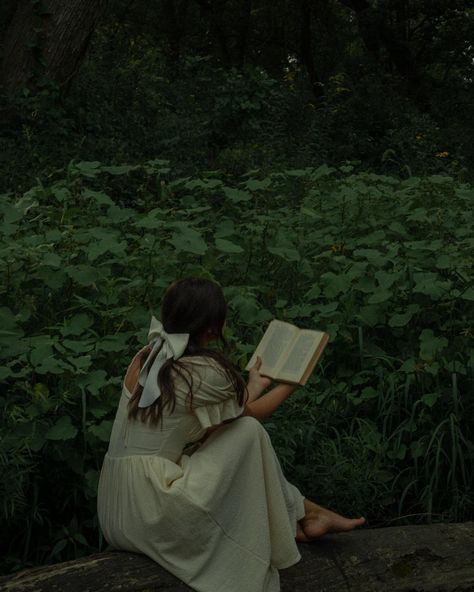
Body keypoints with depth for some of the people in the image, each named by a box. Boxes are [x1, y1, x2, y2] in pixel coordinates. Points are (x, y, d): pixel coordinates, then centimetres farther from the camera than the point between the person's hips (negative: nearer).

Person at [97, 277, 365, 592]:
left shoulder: (145, 358, 6)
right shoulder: (206, 371, -15)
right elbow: (249, 414, 7)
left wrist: (253, 387, 34)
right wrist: (290, 385, 24)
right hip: (153, 518, -8)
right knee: (248, 433, -2)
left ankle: (299, 513, 23)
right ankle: (302, 513, 14)